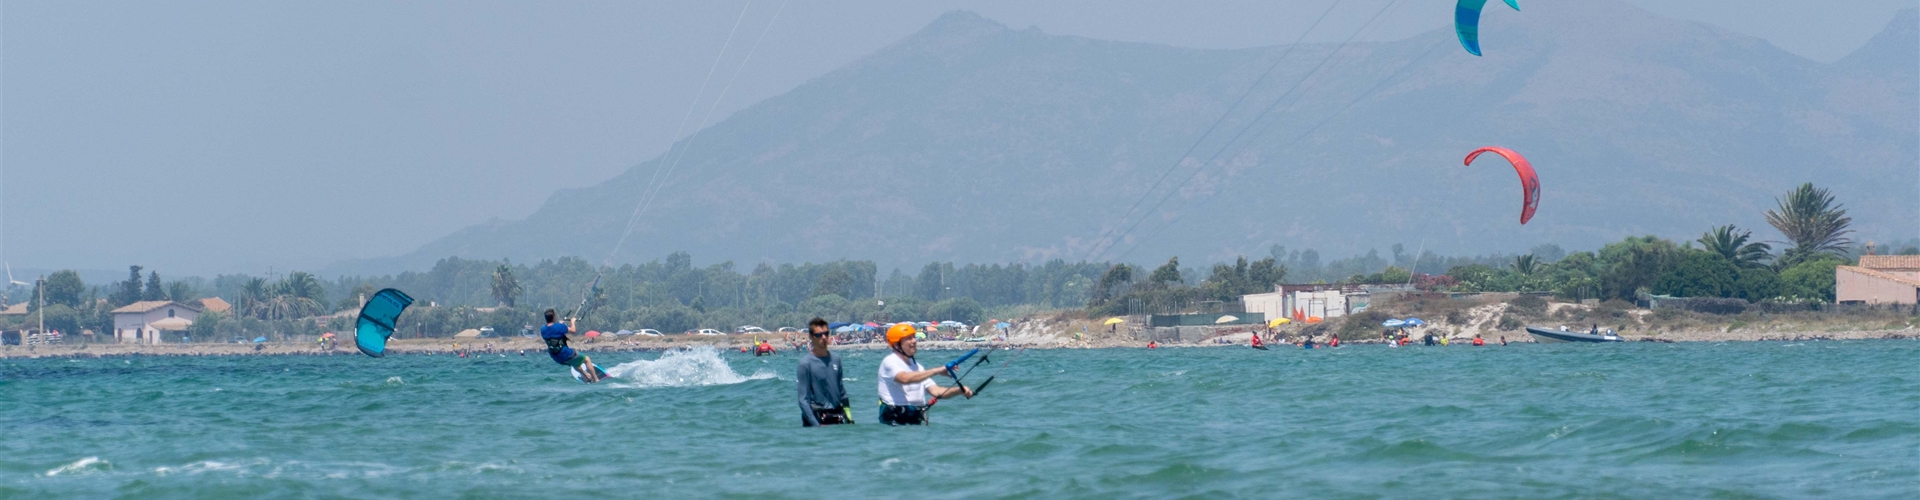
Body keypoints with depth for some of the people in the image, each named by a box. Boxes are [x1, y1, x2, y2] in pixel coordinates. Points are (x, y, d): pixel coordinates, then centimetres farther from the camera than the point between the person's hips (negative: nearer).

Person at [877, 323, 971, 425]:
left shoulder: (916, 366, 18)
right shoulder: (890, 362, -5)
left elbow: (935, 391, 10)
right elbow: (905, 378, -27)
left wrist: (960, 390, -8)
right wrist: (936, 371, -27)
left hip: (916, 421, 7)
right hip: (895, 421, -7)